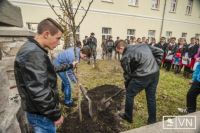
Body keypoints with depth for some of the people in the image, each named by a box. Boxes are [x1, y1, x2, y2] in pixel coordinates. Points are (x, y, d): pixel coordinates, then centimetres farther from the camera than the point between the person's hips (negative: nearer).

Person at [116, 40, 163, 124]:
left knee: (129, 95, 15)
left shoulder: (125, 57, -3)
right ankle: (152, 121, 38)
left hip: (142, 76, -7)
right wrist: (156, 64, 14)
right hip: (155, 73, 7)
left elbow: (127, 74, 2)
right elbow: (159, 51, 13)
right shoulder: (143, 45, 16)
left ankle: (128, 116, 33)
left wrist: (127, 87, 16)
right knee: (151, 97, 21)